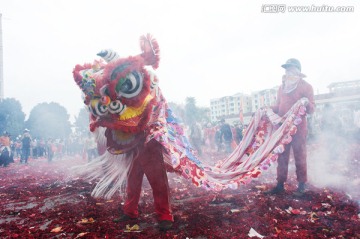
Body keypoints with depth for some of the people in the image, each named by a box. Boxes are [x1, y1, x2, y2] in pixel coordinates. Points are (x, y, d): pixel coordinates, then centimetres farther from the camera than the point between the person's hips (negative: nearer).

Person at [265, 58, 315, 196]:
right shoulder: (282, 87, 16)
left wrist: (306, 103, -26)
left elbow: (311, 110, -5)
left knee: (299, 156, 0)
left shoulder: (306, 86, 0)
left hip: (298, 127, -5)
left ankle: (301, 186, 9)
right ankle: (280, 185, 11)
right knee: (282, 156, 6)